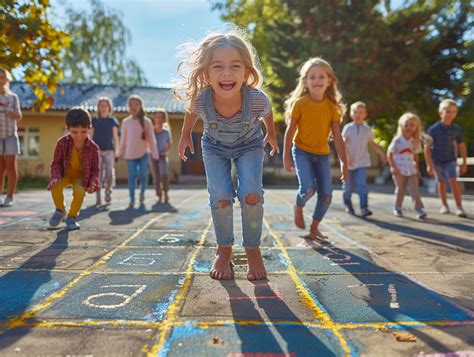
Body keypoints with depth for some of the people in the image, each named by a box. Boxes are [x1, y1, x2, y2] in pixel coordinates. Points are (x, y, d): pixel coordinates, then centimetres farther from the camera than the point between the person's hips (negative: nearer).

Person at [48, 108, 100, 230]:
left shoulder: (93, 147, -19)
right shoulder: (62, 143, -18)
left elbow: (95, 168, -9)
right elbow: (56, 163, -8)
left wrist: (93, 183, -26)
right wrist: (55, 177, -27)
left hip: (81, 176, -1)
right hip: (66, 174, 1)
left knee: (79, 192, -29)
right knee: (55, 187, -27)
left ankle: (72, 217, -2)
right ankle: (60, 210, 4)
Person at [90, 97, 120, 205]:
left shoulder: (112, 121, 7)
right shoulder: (94, 121, 7)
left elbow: (115, 137, 8)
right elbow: (91, 136, 8)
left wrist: (116, 151, 2)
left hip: (109, 150, 0)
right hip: (97, 150, 0)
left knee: (110, 173, -9)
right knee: (98, 174, -1)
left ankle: (108, 192, 15)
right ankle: (98, 198, 6)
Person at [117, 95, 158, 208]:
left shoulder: (146, 121, -3)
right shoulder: (126, 122, 3)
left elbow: (151, 138, -2)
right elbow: (123, 139, 9)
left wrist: (155, 153, -5)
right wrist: (120, 153, 11)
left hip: (143, 153, -1)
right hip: (130, 154, 1)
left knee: (143, 175, -5)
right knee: (132, 176, 1)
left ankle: (142, 193, 22)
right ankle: (132, 199, 8)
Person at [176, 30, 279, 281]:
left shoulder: (257, 99, -37)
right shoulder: (200, 100, -34)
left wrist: (271, 134, 7)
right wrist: (185, 135, 7)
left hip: (250, 145, 0)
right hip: (214, 147, 1)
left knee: (251, 194, -19)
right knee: (221, 198, -15)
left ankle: (253, 249, 5)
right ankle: (224, 251, 11)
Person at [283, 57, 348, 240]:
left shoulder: (332, 106, -4)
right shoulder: (300, 103, -11)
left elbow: (337, 137, -2)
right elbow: (290, 130, -6)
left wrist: (344, 163, -3)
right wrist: (286, 156, -7)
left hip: (322, 154, 4)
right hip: (302, 151, -3)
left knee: (326, 195, -2)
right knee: (308, 189, -22)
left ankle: (314, 228, 20)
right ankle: (298, 208, 15)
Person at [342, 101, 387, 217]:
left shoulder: (367, 129, 5)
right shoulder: (348, 128, -4)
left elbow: (372, 144, 16)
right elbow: (343, 144, -11)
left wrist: (381, 153, 9)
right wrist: (347, 157, -22)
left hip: (362, 162, 1)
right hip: (349, 163, -1)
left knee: (362, 184, -12)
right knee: (348, 186, 9)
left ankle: (364, 208, -13)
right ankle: (348, 205, 31)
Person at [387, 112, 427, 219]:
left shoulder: (416, 141, 4)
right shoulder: (397, 140, -9)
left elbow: (416, 155, 13)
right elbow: (390, 153, -6)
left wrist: (417, 168, 11)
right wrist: (393, 166, -14)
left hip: (411, 170, 3)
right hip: (399, 170, -3)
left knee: (415, 189, -4)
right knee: (400, 189, 5)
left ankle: (419, 208, -3)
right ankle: (397, 208, 19)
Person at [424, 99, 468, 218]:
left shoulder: (456, 129, -5)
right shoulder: (433, 129, -13)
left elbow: (461, 146, 5)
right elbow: (427, 147, -12)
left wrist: (464, 163, 6)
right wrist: (429, 164, -14)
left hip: (450, 160, 1)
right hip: (437, 160, -1)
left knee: (453, 180, -14)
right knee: (441, 182, 11)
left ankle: (459, 207, -8)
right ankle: (444, 205, 27)